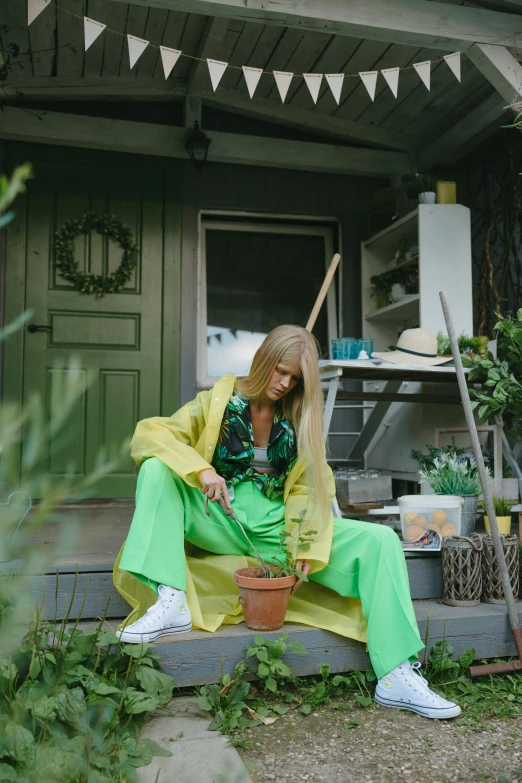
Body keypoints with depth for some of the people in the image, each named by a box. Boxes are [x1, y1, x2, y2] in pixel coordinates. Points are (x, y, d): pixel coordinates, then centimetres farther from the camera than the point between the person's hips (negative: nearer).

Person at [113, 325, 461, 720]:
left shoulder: (301, 418, 10)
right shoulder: (220, 402, 2)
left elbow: (308, 487, 2)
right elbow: (148, 434, -8)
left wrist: (307, 547, -14)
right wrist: (201, 469, -26)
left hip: (277, 526, 2)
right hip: (223, 523, -1)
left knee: (380, 540, -16)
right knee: (156, 470, -24)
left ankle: (397, 676, -18)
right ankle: (170, 602, -32)